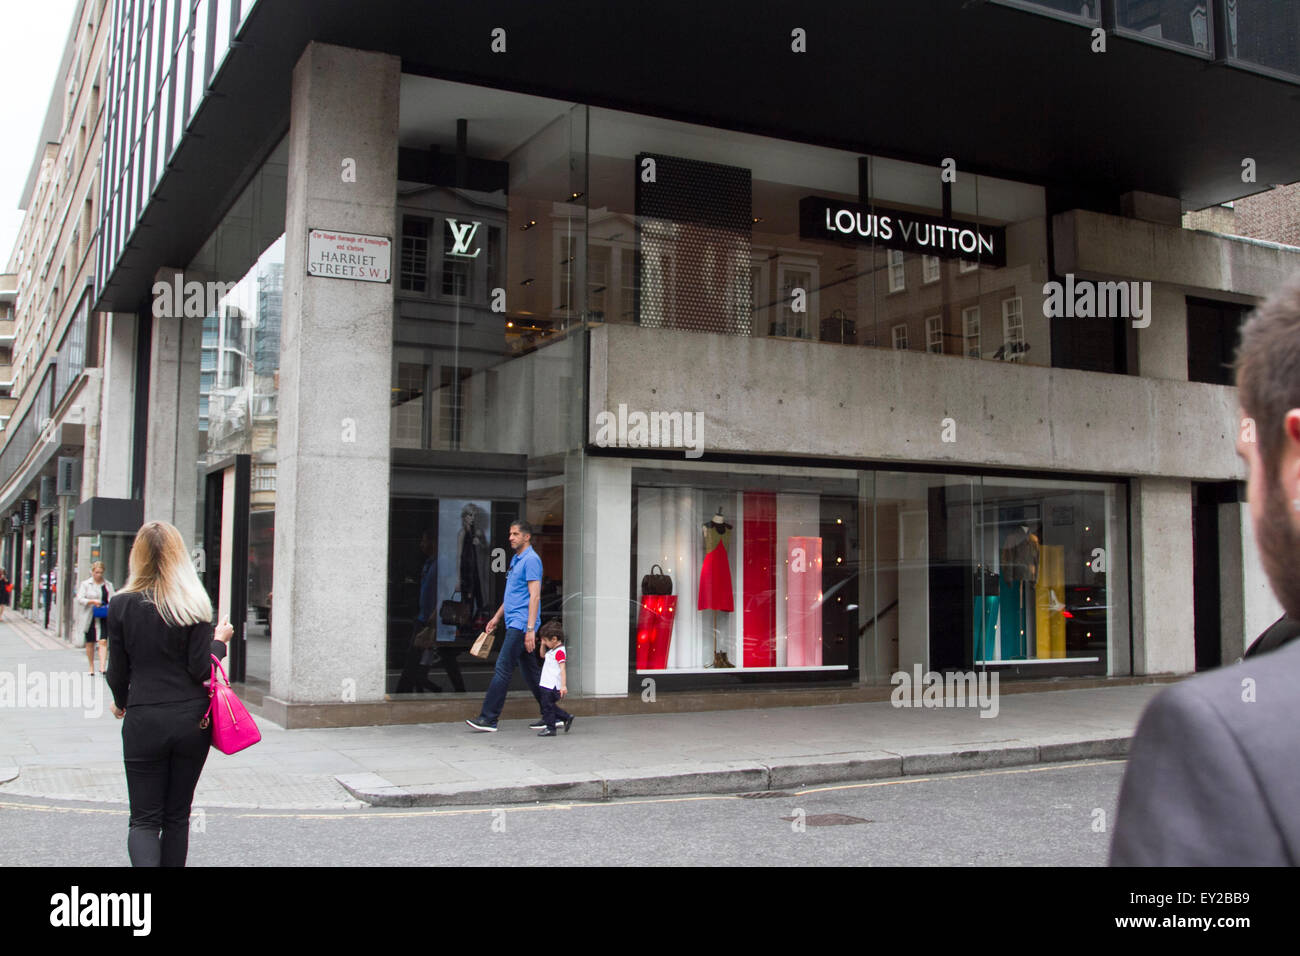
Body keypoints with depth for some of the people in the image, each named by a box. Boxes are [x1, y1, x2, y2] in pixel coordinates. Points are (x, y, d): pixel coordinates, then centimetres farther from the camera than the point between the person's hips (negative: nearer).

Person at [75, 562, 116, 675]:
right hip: (90, 618, 0)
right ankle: (91, 667, 22)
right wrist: (92, 601, -19)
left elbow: (112, 599, 10)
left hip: (104, 618, 0)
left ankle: (102, 667, -18)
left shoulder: (108, 585, 10)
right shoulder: (85, 584, 4)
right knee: (90, 643, 8)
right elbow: (80, 599, -4)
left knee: (103, 641, -12)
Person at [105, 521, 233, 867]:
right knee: (177, 816, 15)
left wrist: (121, 703, 22)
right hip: (191, 721, 1)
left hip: (144, 722, -1)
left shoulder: (122, 604, -3)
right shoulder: (194, 605, -5)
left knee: (144, 819, 4)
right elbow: (200, 669, -9)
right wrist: (219, 641, 10)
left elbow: (117, 672, 2)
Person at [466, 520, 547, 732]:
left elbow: (535, 596, -17)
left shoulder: (531, 560, -11)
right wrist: (497, 617, 25)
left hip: (521, 625, -10)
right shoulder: (516, 559, 19)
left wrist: (530, 629, -22)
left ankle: (489, 718, -8)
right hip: (514, 624, 10)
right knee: (531, 671, 10)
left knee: (503, 669, -10)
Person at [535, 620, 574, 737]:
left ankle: (550, 728, 4)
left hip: (552, 686, -10)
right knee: (549, 706, 16)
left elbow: (563, 669, -22)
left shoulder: (559, 651, -17)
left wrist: (563, 685, -26)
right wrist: (543, 644, 15)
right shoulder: (552, 650, 14)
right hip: (547, 684, 10)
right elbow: (542, 654, 33)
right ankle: (567, 717, 22)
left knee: (548, 706, -3)